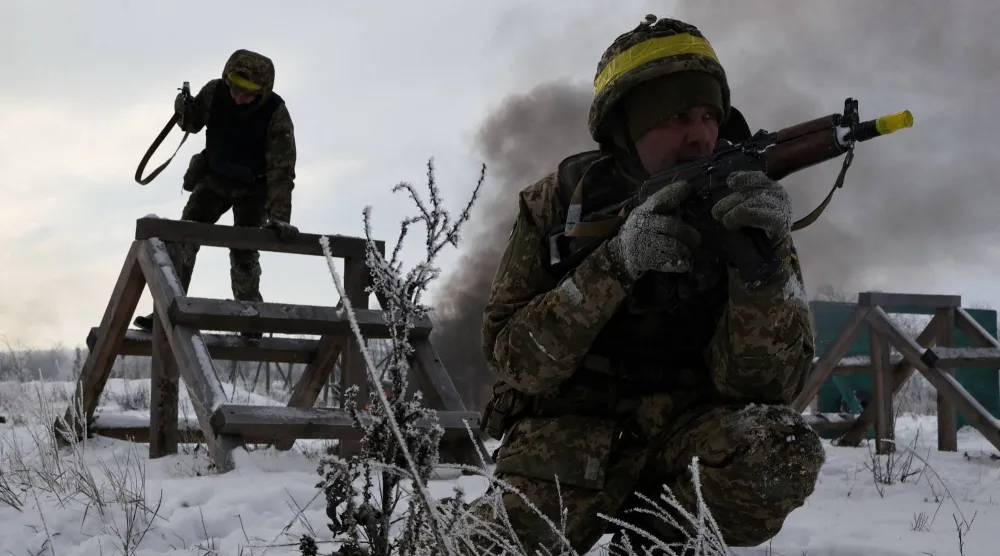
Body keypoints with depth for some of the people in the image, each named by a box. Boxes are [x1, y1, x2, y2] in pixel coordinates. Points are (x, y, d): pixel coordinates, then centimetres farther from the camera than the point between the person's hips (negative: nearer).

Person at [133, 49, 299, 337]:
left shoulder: (276, 114, -29)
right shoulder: (215, 92, -19)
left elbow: (282, 169, -30)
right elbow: (193, 124, 1)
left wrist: (279, 216, -40)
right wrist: (184, 110, -24)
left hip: (253, 188, -3)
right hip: (214, 179, 3)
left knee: (244, 253, -6)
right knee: (182, 240, -9)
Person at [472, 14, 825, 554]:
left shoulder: (743, 206, -6)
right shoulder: (560, 200, -6)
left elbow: (760, 386, -14)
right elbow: (515, 360, -14)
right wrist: (615, 263, -29)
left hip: (686, 429, 2)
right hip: (570, 434, -1)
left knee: (780, 449, -29)